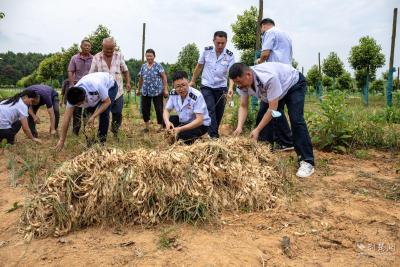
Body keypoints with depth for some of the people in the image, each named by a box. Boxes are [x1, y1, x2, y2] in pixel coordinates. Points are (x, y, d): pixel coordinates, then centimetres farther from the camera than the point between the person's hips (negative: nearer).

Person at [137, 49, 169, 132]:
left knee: (159, 109, -1)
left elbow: (164, 77, -6)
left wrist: (165, 89, -12)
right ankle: (146, 126, 20)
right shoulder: (143, 67, 9)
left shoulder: (158, 66, -4)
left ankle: (161, 126, 12)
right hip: (145, 92, 4)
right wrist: (139, 89, 22)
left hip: (157, 92, -4)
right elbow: (141, 79, 18)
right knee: (145, 109, 6)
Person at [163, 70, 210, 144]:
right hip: (184, 121, 7)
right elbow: (166, 110, -1)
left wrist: (180, 129, -40)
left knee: (183, 134, -32)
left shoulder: (196, 96, -30)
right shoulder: (173, 93, -11)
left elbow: (199, 120, -32)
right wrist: (167, 122, -25)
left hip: (201, 124, -7)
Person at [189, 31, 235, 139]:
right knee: (210, 110, -15)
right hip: (206, 87, -1)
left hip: (221, 88, 1)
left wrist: (231, 87, -32)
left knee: (219, 113, 7)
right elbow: (199, 67, 7)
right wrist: (192, 81, 12)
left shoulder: (230, 55, -8)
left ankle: (214, 132, 26)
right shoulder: (206, 51, -5)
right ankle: (213, 135, -19)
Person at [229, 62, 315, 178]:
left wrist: (257, 130, -37)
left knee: (296, 120, -22)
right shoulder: (243, 82, -22)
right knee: (263, 119, -3)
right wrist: (239, 127, -30)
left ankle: (307, 161, -17)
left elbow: (273, 108, -38)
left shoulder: (269, 78, -43)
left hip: (294, 84, -7)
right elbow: (243, 106, -15)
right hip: (275, 90, 7)